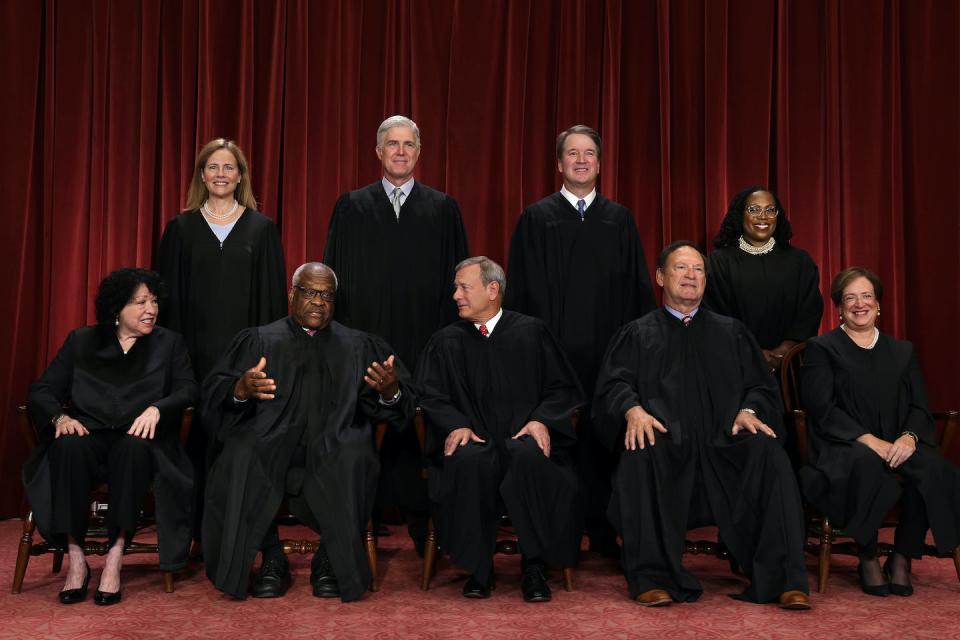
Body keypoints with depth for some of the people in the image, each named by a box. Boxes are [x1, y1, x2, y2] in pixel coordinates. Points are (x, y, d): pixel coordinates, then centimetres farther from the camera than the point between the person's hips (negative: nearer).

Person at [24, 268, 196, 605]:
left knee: (134, 448, -37)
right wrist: (59, 416, -14)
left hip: (138, 441, -1)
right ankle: (76, 558, -28)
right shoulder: (81, 341, 15)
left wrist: (156, 408, -21)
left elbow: (188, 390, 0)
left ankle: (115, 558, -33)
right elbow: (42, 391, 9)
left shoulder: (169, 343, 14)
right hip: (89, 436, 1)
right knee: (69, 446, -35)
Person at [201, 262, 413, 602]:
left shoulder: (358, 346, 20)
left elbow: (392, 407, 10)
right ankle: (271, 558, -12)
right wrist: (241, 389, -20)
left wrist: (391, 391, -15)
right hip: (270, 439, 0)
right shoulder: (258, 340, 17)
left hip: (334, 445, 0)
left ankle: (331, 561, -12)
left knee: (352, 461, -33)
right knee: (240, 458, -32)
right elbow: (215, 393, 3)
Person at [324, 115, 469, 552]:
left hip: (424, 340, 0)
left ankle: (422, 522, 12)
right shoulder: (351, 207, 9)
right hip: (365, 338, 0)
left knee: (420, 430, 2)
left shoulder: (443, 209, 9)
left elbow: (456, 278, 7)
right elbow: (335, 275, 8)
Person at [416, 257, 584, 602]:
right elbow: (431, 396, 7)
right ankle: (479, 569, -21)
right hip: (475, 442, 1)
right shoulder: (446, 342, 13)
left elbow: (562, 390, 8)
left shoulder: (532, 333, 10)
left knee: (528, 455, -36)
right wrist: (457, 425, -13)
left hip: (524, 440, -1)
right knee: (468, 459, -35)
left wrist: (541, 420, -11)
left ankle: (534, 568, -23)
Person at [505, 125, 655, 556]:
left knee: (602, 438, 4)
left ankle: (602, 531, 15)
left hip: (607, 352, 2)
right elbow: (521, 290, 3)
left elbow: (637, 288, 11)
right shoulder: (536, 218, 6)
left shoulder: (620, 220, 12)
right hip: (553, 350, -2)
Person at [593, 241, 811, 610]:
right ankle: (652, 578, -27)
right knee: (640, 454, -35)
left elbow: (761, 385, 15)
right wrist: (633, 409, -18)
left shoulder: (731, 333, 25)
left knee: (767, 452, -29)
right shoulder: (637, 334, 19)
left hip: (724, 443, 2)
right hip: (665, 444, -1)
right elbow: (614, 383, 5)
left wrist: (749, 410, -9)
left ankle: (782, 580, -26)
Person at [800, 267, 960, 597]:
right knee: (866, 463, -39)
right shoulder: (821, 349, 9)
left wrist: (909, 437, -13)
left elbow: (920, 407, 11)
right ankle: (868, 559, -19)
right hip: (843, 449, -3)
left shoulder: (902, 352, 22)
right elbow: (822, 409, -4)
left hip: (897, 446, 4)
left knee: (931, 467, -31)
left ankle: (902, 557, -14)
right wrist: (869, 440, -18)